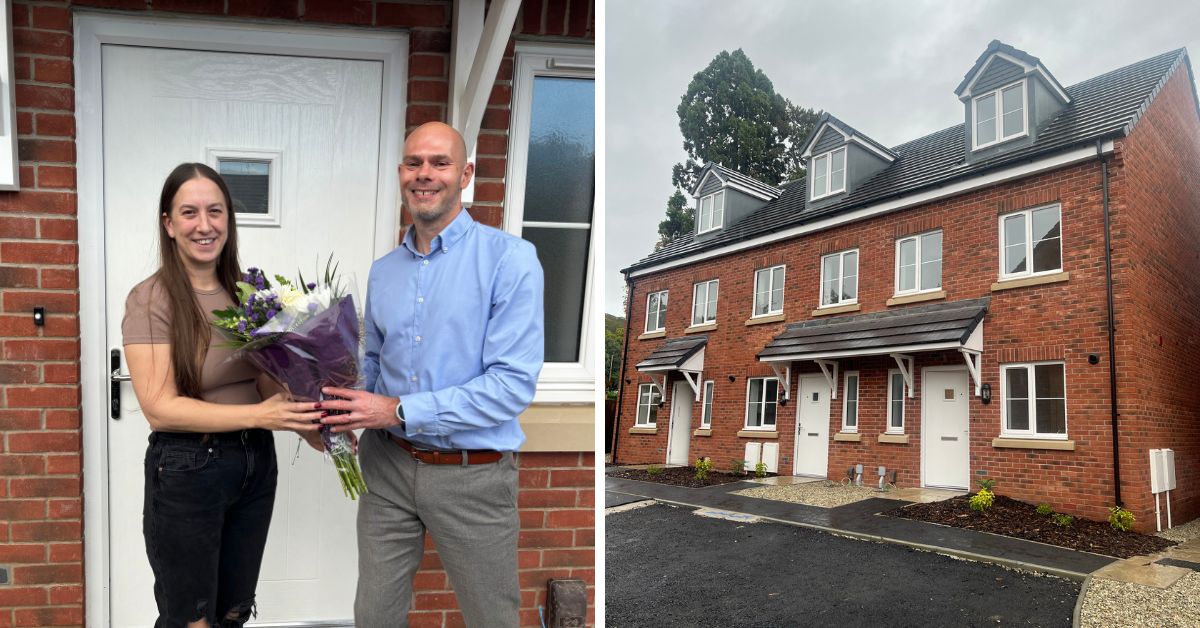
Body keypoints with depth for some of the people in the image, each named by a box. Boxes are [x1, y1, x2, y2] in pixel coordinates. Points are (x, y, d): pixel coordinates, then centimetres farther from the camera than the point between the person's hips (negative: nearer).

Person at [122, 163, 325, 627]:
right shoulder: (150, 301, -14)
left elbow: (267, 382, 6)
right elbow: (159, 408, -19)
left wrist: (308, 425, -12)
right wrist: (258, 416, -27)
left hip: (256, 462, 5)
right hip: (187, 469, -5)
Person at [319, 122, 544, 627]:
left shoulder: (509, 258, -14)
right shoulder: (383, 270, 7)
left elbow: (513, 383, -21)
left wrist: (400, 411, -22)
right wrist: (339, 409, -3)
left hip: (472, 473, -5)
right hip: (388, 464, 5)